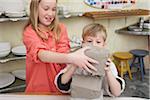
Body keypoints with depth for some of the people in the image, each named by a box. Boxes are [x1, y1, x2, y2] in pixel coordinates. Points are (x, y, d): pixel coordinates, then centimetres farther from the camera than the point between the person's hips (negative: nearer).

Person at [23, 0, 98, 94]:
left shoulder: (61, 28, -3)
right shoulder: (29, 32, -12)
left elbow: (62, 54, -14)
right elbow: (42, 55, -30)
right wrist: (70, 58, -46)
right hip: (39, 87, -2)